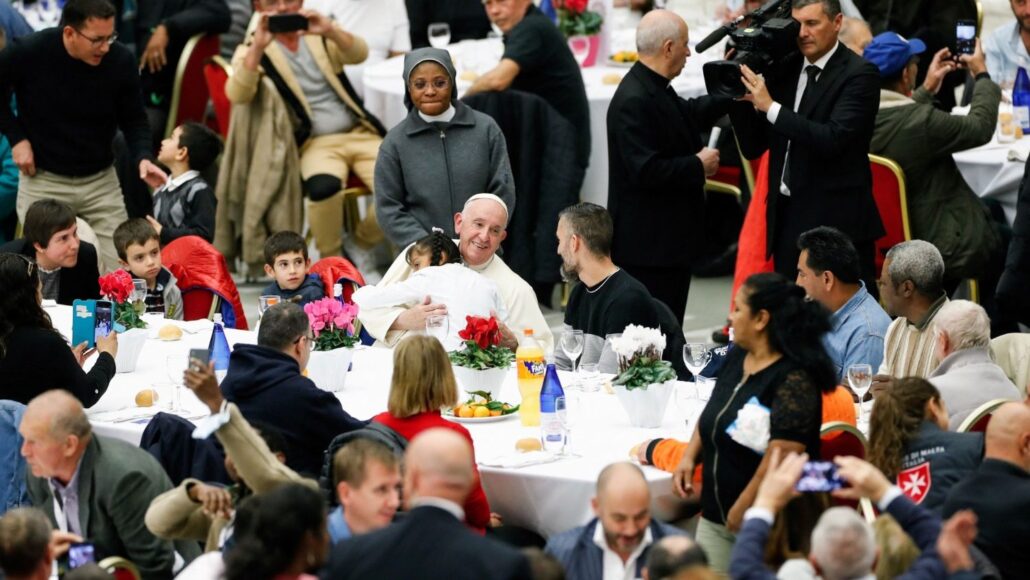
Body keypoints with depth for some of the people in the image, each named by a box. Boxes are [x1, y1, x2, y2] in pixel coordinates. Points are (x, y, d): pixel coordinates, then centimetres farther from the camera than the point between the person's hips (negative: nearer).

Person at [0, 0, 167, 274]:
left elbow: (133, 118, 0)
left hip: (101, 180, 2)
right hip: (44, 180, -2)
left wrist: (143, 157, -18)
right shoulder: (29, 53, -19)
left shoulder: (121, 61, -14)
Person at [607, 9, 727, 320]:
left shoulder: (654, 90, 9)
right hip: (647, 245, -10)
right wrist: (698, 166, -16)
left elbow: (690, 114, 30)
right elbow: (646, 170, -27)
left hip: (668, 240, 10)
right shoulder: (634, 101, -22)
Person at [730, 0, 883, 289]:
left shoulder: (858, 74, -8)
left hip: (838, 221, -6)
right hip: (787, 216, 6)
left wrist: (770, 106, -22)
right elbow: (754, 147, 11)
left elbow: (833, 139, -22)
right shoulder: (784, 69, 10)